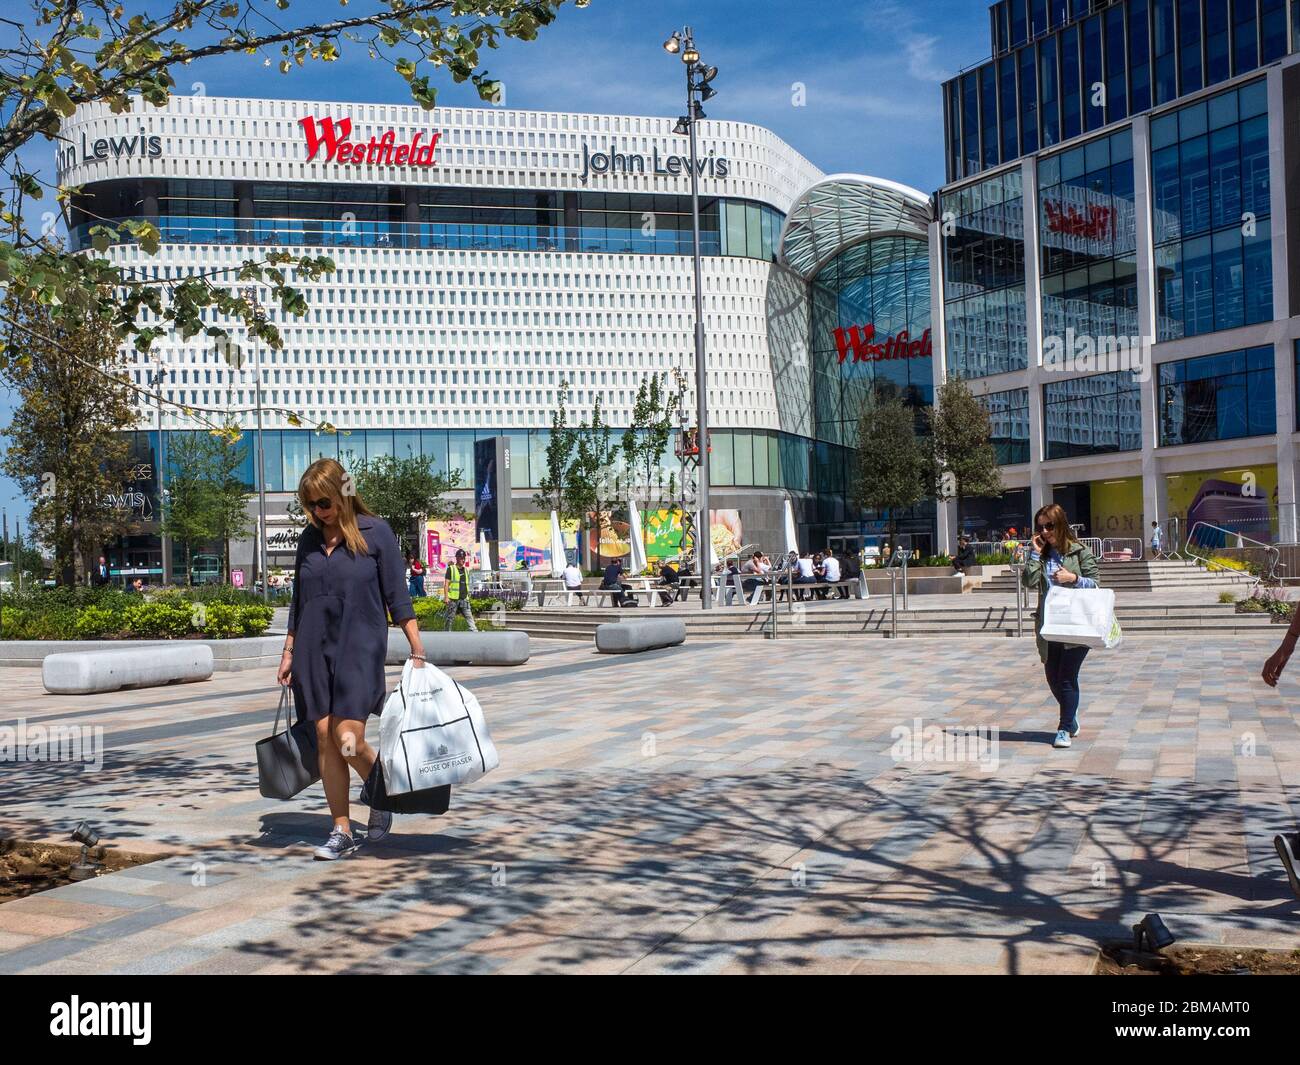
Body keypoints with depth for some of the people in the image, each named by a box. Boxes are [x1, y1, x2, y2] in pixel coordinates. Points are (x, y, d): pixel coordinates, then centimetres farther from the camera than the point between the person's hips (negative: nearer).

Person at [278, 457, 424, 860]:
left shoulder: (375, 533, -3)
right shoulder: (308, 539, 10)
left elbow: (397, 597, -3)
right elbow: (298, 602, 18)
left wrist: (417, 652, -7)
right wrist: (288, 653, 16)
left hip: (359, 648, -5)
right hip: (314, 649, 5)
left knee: (349, 742, -13)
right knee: (325, 740, 2)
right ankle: (342, 831, 12)